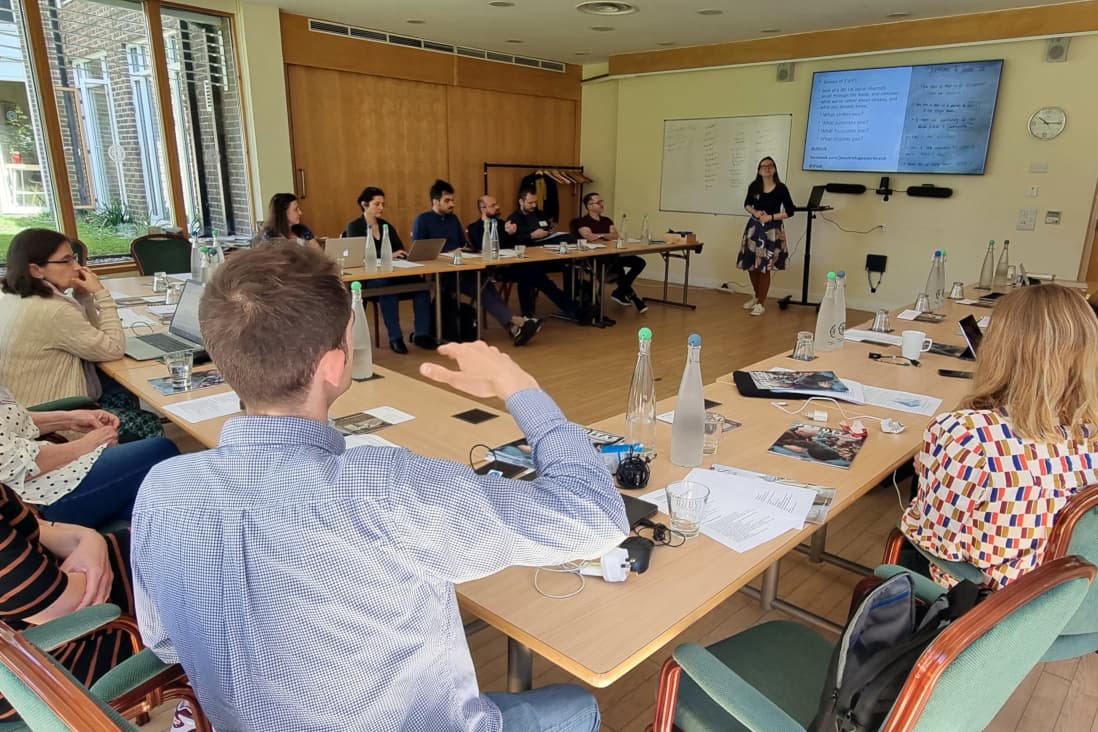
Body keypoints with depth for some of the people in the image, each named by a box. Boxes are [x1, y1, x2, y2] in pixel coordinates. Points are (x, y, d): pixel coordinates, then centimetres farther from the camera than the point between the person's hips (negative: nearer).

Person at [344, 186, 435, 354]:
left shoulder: (387, 226, 19)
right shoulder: (354, 227, 4)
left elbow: (401, 251, 13)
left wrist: (408, 254, -13)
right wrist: (389, 255, -25)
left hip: (393, 273, 5)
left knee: (420, 283, -25)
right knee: (388, 287, -39)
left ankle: (421, 334, -22)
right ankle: (395, 337, -31)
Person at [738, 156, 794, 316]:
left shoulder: (781, 188, -9)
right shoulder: (754, 186, 1)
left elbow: (790, 211, -6)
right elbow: (746, 205, 16)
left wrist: (771, 217, -15)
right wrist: (755, 212, -4)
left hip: (772, 230, -4)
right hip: (754, 227, 4)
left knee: (764, 267, -4)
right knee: (751, 265, 8)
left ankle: (761, 303, 8)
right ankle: (757, 296, 30)